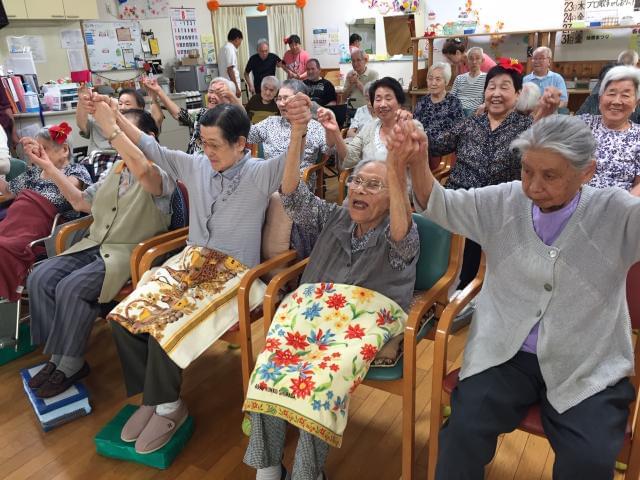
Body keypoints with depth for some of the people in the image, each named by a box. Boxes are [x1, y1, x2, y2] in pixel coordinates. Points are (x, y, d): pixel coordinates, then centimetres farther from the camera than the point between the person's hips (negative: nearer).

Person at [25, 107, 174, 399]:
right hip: (94, 245, 8)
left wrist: (111, 128, -36)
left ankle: (71, 364, -5)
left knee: (71, 287, -27)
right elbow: (81, 202, 24)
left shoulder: (160, 172, -10)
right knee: (40, 278, -10)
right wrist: (49, 169, 17)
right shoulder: (115, 170, 16)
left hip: (130, 253, -8)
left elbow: (142, 171, -38)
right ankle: (57, 356, 1)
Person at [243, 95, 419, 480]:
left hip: (368, 314, -4)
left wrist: (396, 170, -36)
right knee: (270, 365, -24)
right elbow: (293, 197, 9)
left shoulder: (401, 238, 6)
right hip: (314, 304, 4)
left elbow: (401, 233, -20)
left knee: (324, 377, -32)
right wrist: (297, 138, -6)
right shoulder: (335, 218, 21)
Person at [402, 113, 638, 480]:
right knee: (464, 429, -18)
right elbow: (439, 206, 5)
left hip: (588, 368, -1)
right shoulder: (505, 202, 1)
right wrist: (416, 162, -15)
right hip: (505, 355, 2)